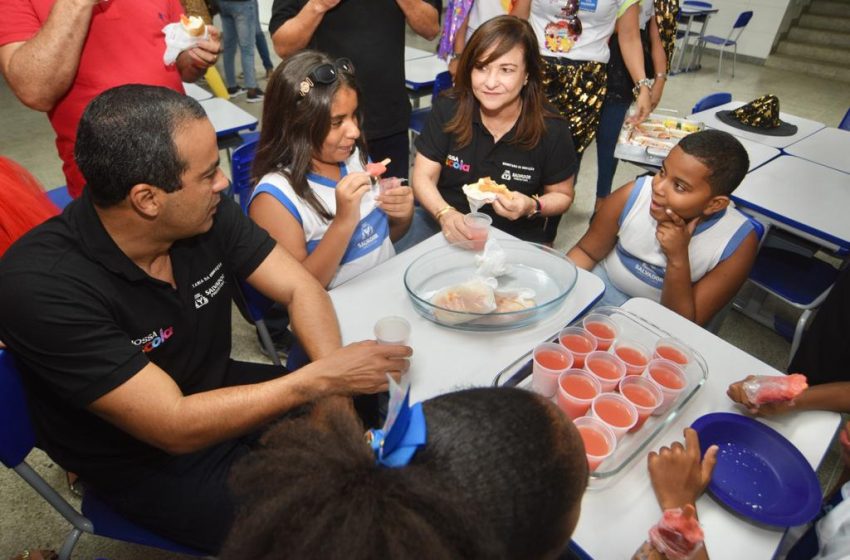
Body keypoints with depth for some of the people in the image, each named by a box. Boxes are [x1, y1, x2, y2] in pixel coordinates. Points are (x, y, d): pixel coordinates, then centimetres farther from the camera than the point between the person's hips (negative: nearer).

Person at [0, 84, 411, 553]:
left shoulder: (206, 214, -16)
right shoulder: (42, 285, -30)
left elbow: (300, 288, -10)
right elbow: (177, 427, -31)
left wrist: (333, 391, -25)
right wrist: (323, 378, -31)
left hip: (221, 395, 5)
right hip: (146, 463, -4)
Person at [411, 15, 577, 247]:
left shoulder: (551, 129, -11)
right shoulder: (447, 110, -8)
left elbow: (562, 195, 2)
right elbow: (423, 177, -7)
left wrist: (532, 207, -20)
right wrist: (445, 214, -27)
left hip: (514, 239, 0)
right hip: (446, 225, 1)